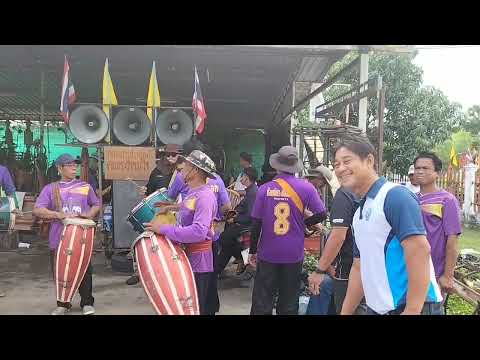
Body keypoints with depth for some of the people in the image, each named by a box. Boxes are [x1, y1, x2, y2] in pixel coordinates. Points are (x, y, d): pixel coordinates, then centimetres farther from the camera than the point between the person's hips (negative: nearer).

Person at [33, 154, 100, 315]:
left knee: (84, 270, 5)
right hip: (58, 239, 0)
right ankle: (62, 304, 24)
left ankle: (87, 303, 17)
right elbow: (37, 210, -6)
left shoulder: (85, 186, 9)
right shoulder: (50, 188, 3)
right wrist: (58, 214, -20)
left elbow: (96, 205, 18)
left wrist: (90, 214, -4)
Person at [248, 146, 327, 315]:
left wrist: (252, 251, 5)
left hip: (268, 253, 0)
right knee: (288, 302, 14)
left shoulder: (264, 189, -6)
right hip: (293, 255, 0)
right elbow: (321, 214, -7)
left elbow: (256, 223, -5)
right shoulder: (305, 187, -7)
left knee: (262, 302, 9)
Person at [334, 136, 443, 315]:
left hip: (413, 307, -8)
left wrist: (412, 310, -24)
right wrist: (345, 312, 17)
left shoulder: (395, 196, -14)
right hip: (376, 307, 9)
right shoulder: (359, 213, 11)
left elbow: (420, 251, -23)